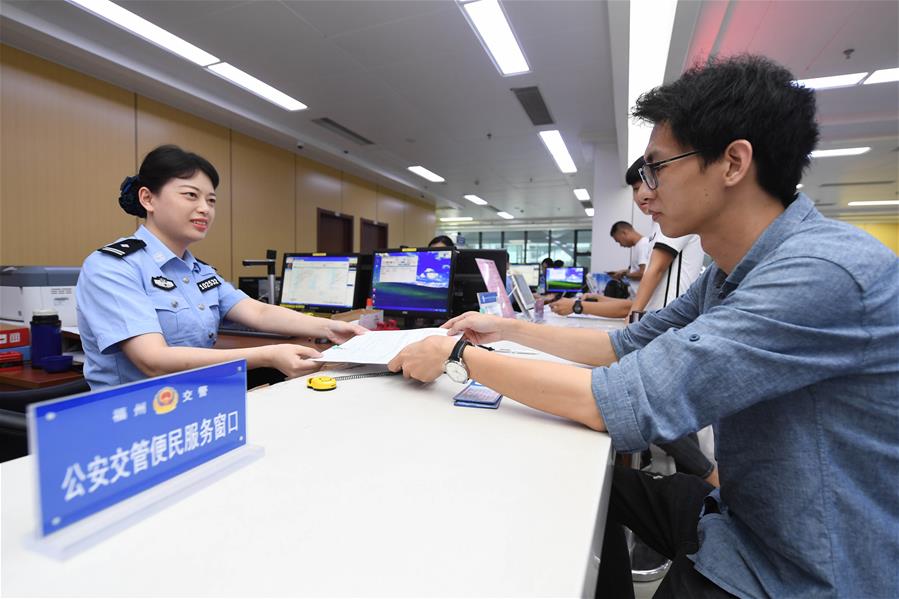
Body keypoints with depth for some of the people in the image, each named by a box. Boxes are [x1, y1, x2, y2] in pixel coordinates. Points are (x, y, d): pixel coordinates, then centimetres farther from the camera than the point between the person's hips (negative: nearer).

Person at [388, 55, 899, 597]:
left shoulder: (827, 271, -29)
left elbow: (624, 404, -34)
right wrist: (508, 328, 4)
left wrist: (460, 356, -23)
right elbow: (625, 346, 7)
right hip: (748, 515, 7)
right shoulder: (731, 274, 1)